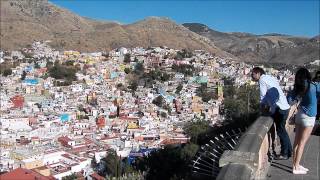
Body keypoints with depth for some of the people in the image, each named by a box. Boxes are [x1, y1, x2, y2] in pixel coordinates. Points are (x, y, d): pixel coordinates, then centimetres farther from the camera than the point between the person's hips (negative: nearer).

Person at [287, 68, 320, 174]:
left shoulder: (299, 88, 0)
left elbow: (290, 101, 4)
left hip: (300, 115, 6)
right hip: (308, 117, -6)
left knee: (297, 141, 12)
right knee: (301, 143, 1)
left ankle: (295, 164, 23)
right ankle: (296, 168, 9)